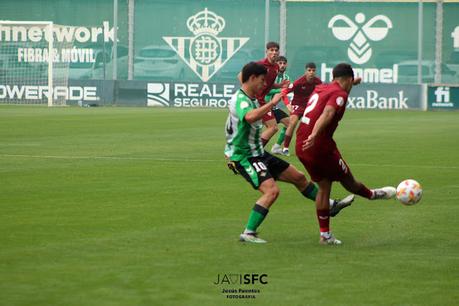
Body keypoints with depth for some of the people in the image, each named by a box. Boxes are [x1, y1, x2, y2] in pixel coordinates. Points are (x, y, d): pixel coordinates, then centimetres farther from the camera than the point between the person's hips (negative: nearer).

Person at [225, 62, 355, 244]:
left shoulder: (251, 99, 11)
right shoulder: (240, 99, -21)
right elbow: (250, 117, -44)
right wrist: (272, 103, -37)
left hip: (258, 153, 10)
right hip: (243, 157, -10)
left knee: (298, 177, 16)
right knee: (272, 190, -27)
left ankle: (330, 206, 32)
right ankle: (248, 234, -21)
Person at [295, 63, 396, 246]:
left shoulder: (319, 89, 16)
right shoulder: (340, 94, -9)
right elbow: (327, 113, -28)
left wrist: (350, 84, 58)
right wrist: (314, 136, -42)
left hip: (302, 147, 9)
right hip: (321, 146, -9)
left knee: (324, 186, 16)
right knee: (348, 181, 17)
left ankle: (325, 234, 16)